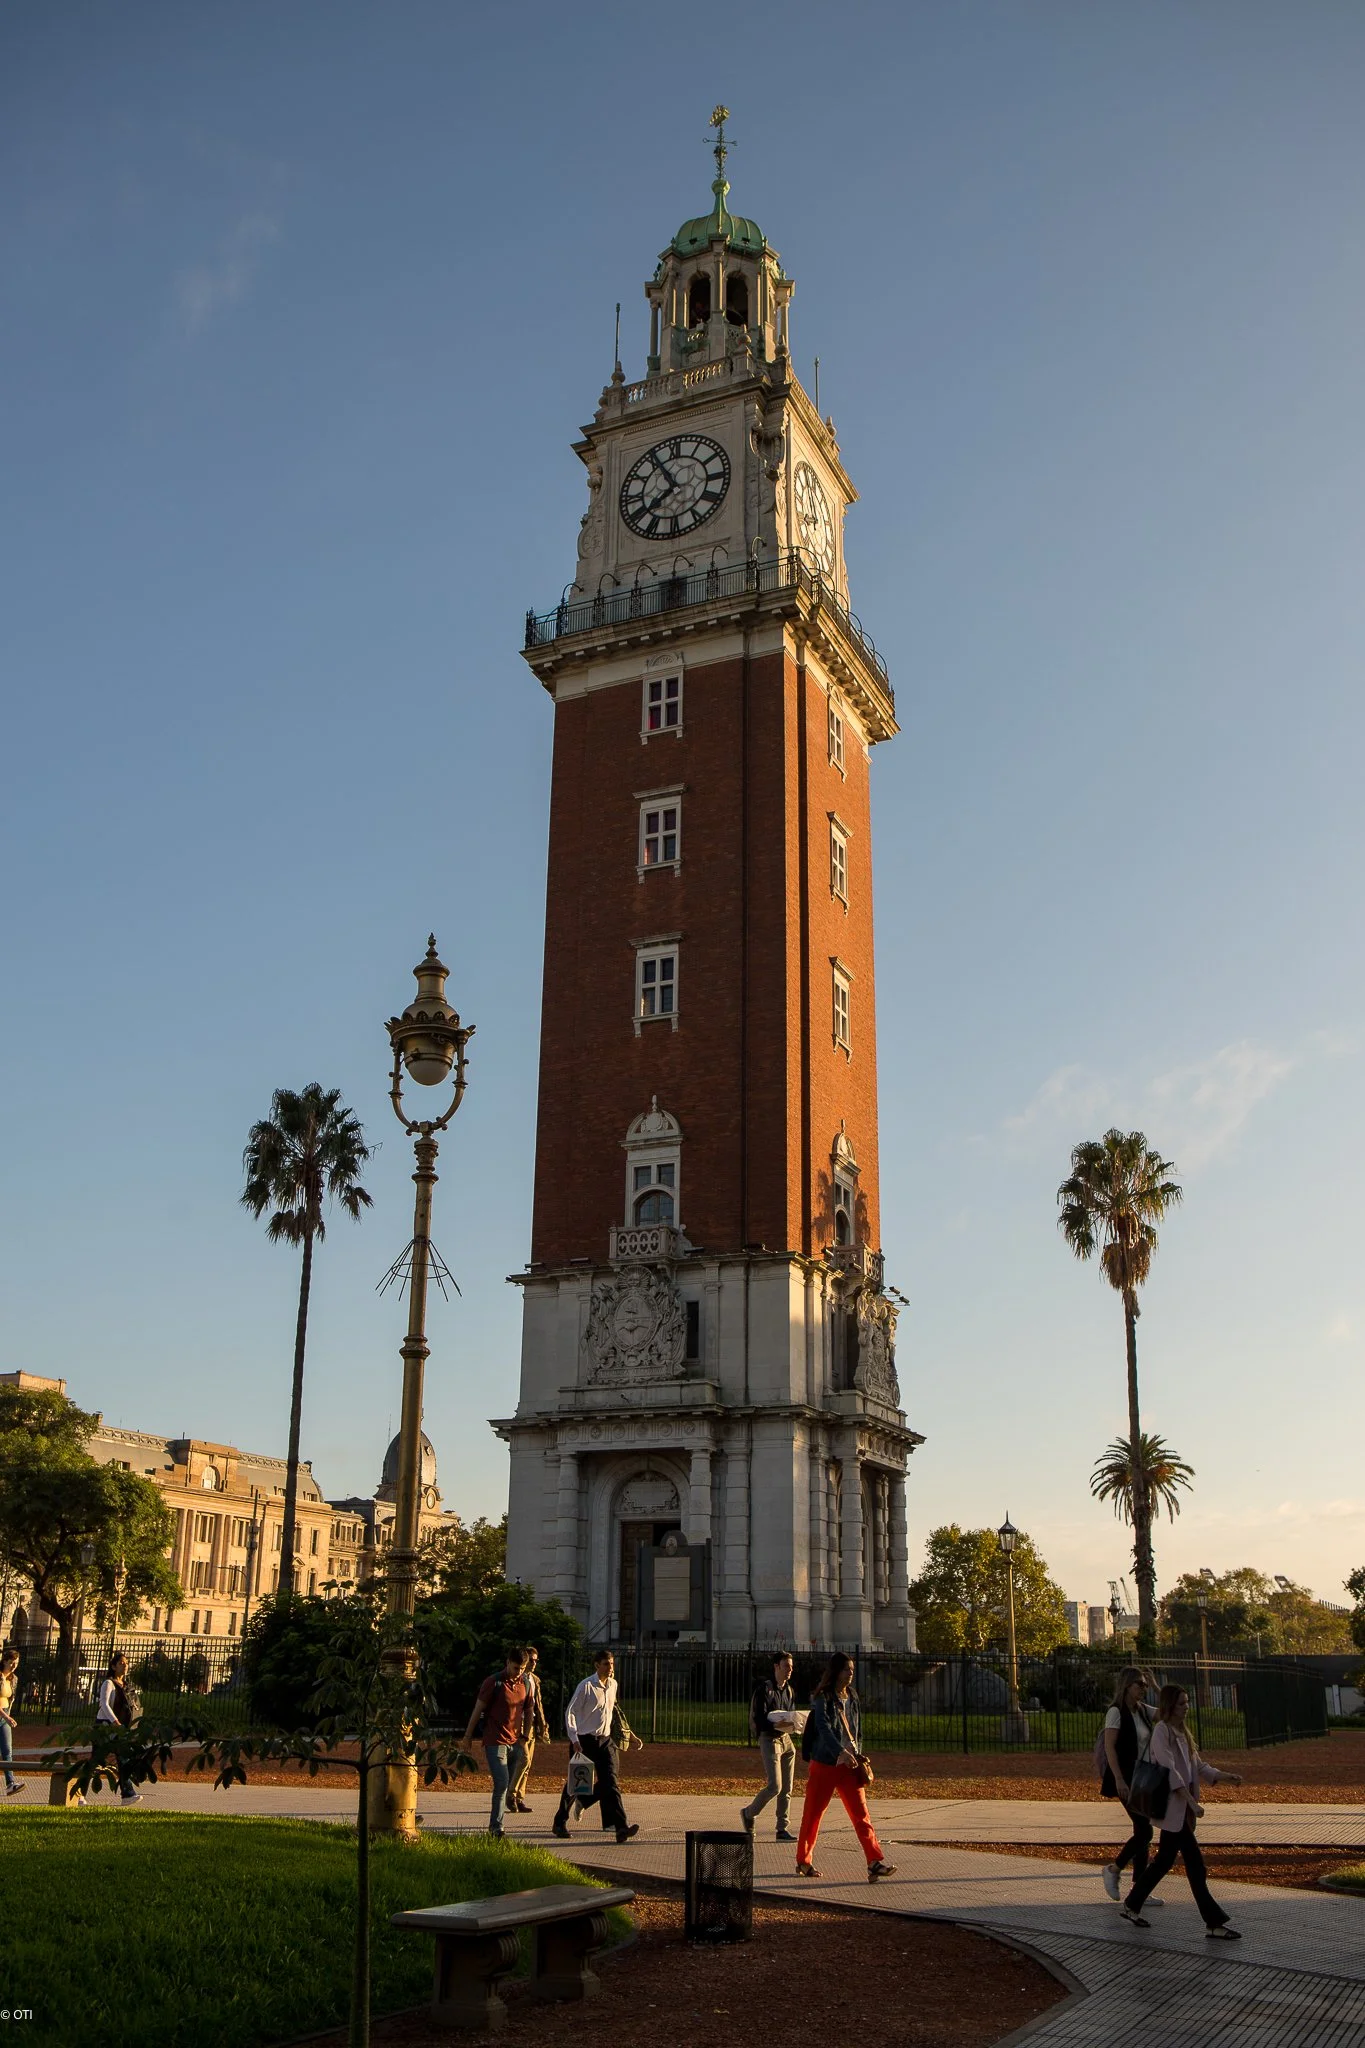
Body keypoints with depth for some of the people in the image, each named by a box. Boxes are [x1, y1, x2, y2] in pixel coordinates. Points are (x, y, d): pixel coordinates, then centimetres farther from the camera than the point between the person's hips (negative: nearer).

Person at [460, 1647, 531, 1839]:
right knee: (501, 1783, -14)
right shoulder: (493, 1682, -8)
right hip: (495, 1741, -5)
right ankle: (496, 1829, -11)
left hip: (515, 1742, 6)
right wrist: (468, 1737, 0)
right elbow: (478, 1710, -3)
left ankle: (495, 1827, 16)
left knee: (506, 1786, 7)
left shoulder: (525, 1684, 8)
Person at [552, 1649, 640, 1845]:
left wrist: (621, 1726, 20)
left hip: (604, 1740, 5)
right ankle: (560, 1822, 26)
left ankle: (621, 1828, -6)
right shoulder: (586, 1686, -14)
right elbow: (570, 1712, -12)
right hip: (584, 1741, -5)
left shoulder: (613, 1685, 6)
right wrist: (574, 1739, -19)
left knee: (610, 1783, -7)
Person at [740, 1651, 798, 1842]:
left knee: (786, 1788, 5)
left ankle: (782, 1829, 11)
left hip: (786, 1739, 7)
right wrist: (778, 1725, -30)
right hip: (769, 1739, -7)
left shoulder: (788, 1689, 15)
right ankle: (749, 1813, 9)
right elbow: (758, 1719, -16)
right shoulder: (764, 1688, -10)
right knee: (775, 1786, -13)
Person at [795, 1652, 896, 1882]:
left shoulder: (852, 1697, 10)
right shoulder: (823, 1698, -10)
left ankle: (875, 1863, -13)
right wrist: (841, 1751, -37)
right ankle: (803, 1862, 21)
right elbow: (823, 1728, -24)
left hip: (848, 1765, 5)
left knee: (861, 1813, -7)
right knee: (813, 1814, 6)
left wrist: (857, 1754, 9)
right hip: (824, 1764, -5)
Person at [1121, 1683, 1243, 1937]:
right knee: (1194, 1862, -7)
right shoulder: (1162, 1731, -13)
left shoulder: (1182, 1733, 16)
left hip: (1181, 1809, 9)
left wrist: (1224, 1776, 1)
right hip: (1172, 1806, -9)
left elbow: (1198, 1766, 16)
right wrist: (1192, 1802, -22)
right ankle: (1214, 1924, -2)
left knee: (1165, 1859, 14)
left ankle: (1131, 1906, 25)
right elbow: (1170, 1772, -19)